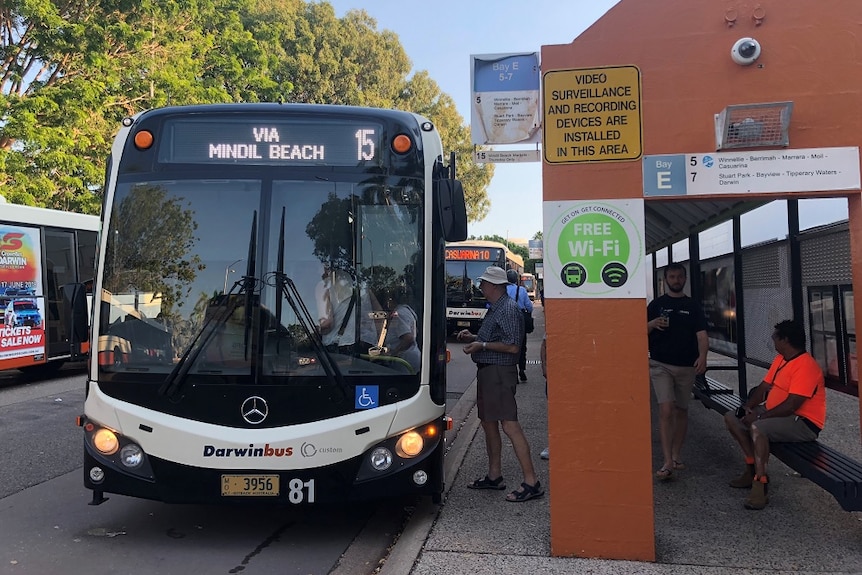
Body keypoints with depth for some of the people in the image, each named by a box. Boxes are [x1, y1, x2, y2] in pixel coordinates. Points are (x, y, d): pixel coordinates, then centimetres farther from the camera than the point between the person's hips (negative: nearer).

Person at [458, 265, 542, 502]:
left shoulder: (508, 309, -15)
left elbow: (512, 346, -21)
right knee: (488, 423, 16)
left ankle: (531, 483, -7)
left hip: (500, 373, -11)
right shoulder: (495, 309, 18)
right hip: (487, 371, 11)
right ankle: (494, 476, 27)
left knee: (509, 425, -11)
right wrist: (473, 337, 13)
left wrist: (482, 345, -17)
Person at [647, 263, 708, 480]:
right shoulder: (656, 304, 5)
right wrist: (652, 324, -16)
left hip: (687, 366, 2)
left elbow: (701, 334, -3)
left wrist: (702, 356, -21)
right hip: (661, 364, -2)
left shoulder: (693, 306, 7)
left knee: (681, 411, 11)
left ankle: (676, 454, 25)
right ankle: (668, 462, -12)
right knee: (666, 410, -12)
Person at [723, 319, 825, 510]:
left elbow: (791, 405, -27)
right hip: (778, 414, 10)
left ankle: (759, 483, -27)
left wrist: (759, 416, -22)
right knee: (731, 418, 5)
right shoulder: (780, 359, 10)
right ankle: (753, 469, 5)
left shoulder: (806, 366, -21)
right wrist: (748, 406, -5)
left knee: (757, 428, -35)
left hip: (803, 423, -10)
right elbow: (763, 387, 12)